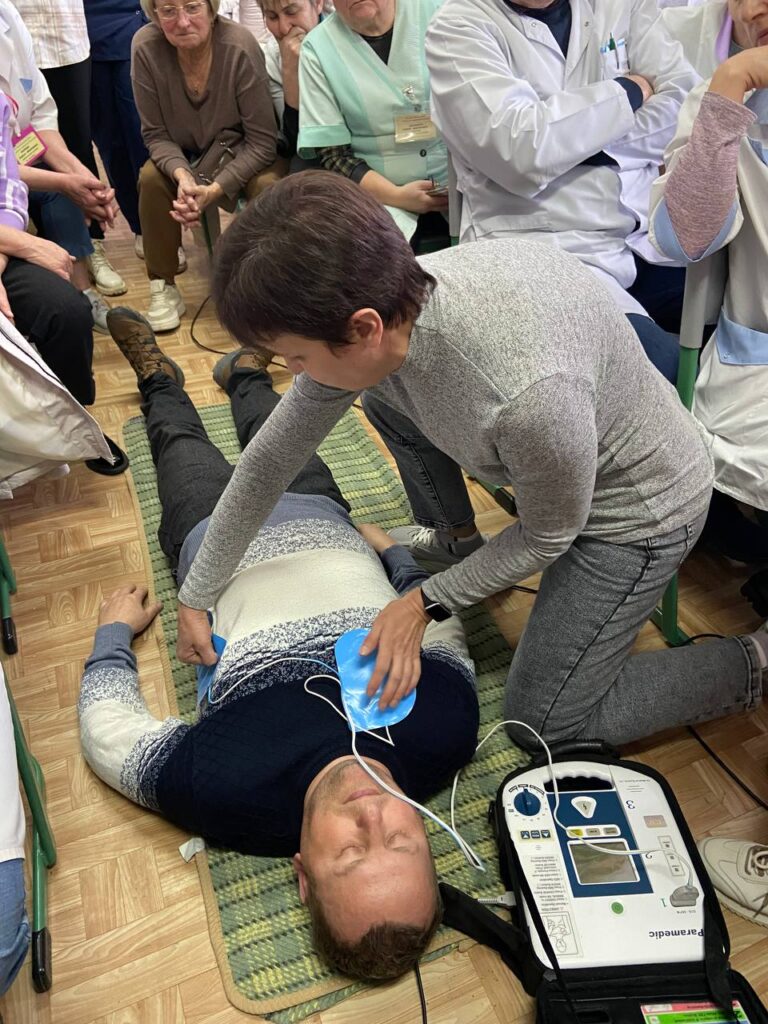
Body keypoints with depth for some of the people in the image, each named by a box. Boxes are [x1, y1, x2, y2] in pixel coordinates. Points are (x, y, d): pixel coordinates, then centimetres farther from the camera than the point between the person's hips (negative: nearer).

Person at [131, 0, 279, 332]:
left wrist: (215, 189, -33)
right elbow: (155, 133, -12)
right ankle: (163, 288, -7)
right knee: (150, 178, -23)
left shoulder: (240, 47, -27)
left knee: (269, 186, -31)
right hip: (183, 155, 3)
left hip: (241, 153, -2)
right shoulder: (145, 46, -20)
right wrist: (181, 174, -33)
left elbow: (262, 141, -24)